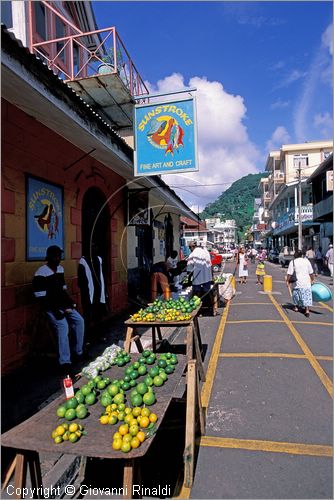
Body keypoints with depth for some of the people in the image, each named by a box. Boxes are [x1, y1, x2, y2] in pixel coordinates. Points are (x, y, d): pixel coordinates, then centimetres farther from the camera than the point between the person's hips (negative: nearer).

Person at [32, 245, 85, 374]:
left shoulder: (60, 269, 7)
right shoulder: (41, 273, -16)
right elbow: (41, 297, -18)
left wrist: (71, 302, 4)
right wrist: (55, 310, -22)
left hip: (63, 305, 8)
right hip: (51, 307, -7)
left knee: (79, 321, 1)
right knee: (63, 327, -22)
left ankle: (78, 352, 15)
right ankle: (65, 362, -17)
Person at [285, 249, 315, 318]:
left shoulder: (293, 262, -3)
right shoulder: (306, 261, 5)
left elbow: (289, 273, -8)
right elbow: (311, 273, 8)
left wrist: (287, 281, 1)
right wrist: (312, 279, 21)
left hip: (298, 282, -1)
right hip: (307, 282, 1)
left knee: (296, 293, 18)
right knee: (307, 295, 3)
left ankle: (296, 307, 31)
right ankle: (307, 310, -8)